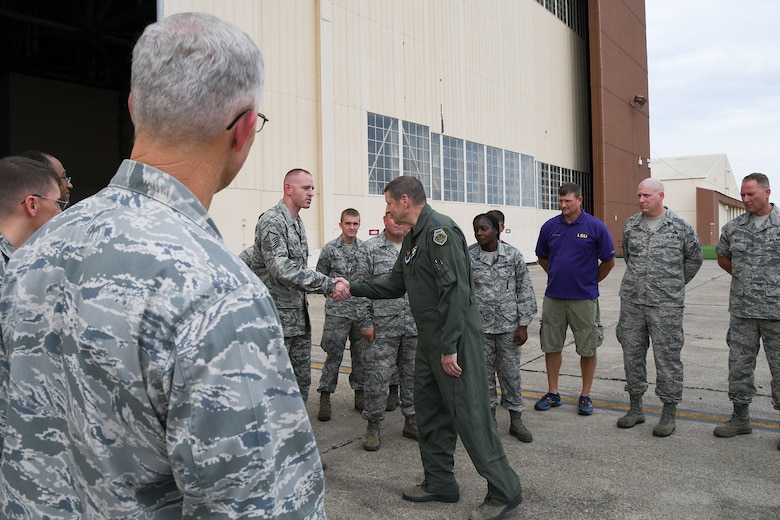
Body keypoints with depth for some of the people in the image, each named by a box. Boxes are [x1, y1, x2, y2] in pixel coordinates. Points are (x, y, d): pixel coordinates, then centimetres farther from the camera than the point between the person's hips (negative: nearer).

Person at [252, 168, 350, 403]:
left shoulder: (299, 224, 14)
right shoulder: (271, 221, -14)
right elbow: (281, 269, -27)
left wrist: (328, 286, -1)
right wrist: (328, 284, -26)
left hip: (299, 316, 9)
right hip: (277, 317, -9)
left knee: (302, 380, 15)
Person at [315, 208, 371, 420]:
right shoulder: (330, 249, -2)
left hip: (363, 311, 3)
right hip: (337, 311, -3)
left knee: (361, 355, 10)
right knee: (333, 355, -1)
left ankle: (360, 394, 23)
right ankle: (325, 397, 10)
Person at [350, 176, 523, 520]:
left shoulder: (440, 231, -17)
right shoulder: (412, 238, 15)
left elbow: (455, 290, -23)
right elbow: (395, 284, 21)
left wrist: (450, 347, -23)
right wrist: (353, 289, 17)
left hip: (455, 336, -10)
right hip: (429, 337, 10)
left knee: (469, 413, -5)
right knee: (429, 410, 16)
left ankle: (504, 491, 9)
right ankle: (440, 483, 30)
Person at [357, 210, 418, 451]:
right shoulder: (369, 248, -1)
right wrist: (366, 322, -8)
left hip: (416, 326, 4)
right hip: (383, 327, -3)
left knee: (413, 375, 12)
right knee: (378, 377, 0)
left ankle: (412, 421, 27)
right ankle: (373, 426, 15)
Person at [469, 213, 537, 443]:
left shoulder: (513, 255, -4)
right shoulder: (468, 257, -3)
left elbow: (525, 291, 0)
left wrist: (523, 325, -3)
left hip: (508, 325, 0)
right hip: (479, 326, 1)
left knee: (511, 372, 6)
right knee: (484, 373, 9)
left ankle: (516, 420, 21)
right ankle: (489, 418, 24)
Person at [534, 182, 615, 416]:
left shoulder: (596, 227, -6)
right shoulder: (549, 226, 2)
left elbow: (608, 261, 2)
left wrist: (591, 281, 7)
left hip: (584, 298, -3)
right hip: (553, 297, 3)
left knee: (587, 348, 6)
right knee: (551, 345, 9)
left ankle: (585, 396, 20)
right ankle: (553, 393, 22)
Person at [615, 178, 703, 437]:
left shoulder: (680, 226, -2)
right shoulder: (630, 225, 7)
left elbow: (694, 258, 10)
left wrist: (675, 284, 13)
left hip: (666, 304, -4)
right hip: (631, 301, 4)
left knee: (667, 357, 0)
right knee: (632, 354, 9)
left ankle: (669, 413, 13)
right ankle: (636, 408, 22)